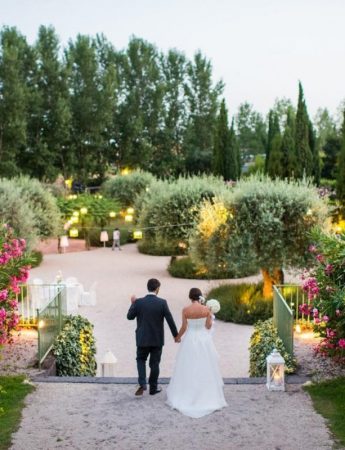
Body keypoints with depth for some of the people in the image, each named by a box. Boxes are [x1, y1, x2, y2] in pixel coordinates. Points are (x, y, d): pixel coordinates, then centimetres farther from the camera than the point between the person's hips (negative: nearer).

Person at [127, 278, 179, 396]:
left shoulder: (138, 302, -10)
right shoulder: (162, 302, -12)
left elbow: (130, 316, 1)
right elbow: (170, 320, -10)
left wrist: (133, 303, 16)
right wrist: (176, 335, 2)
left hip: (142, 339, 0)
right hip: (157, 339, 0)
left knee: (141, 360, 19)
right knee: (155, 363, 14)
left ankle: (142, 383, 1)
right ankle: (153, 388, 23)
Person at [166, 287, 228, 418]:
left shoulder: (185, 310, -9)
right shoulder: (206, 309, -8)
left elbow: (184, 327, -5)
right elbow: (209, 326, -7)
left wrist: (178, 336, 13)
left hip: (190, 341, 0)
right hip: (204, 340, 0)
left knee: (188, 370, 9)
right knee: (205, 370, 8)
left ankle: (185, 397, 12)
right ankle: (208, 398, 11)